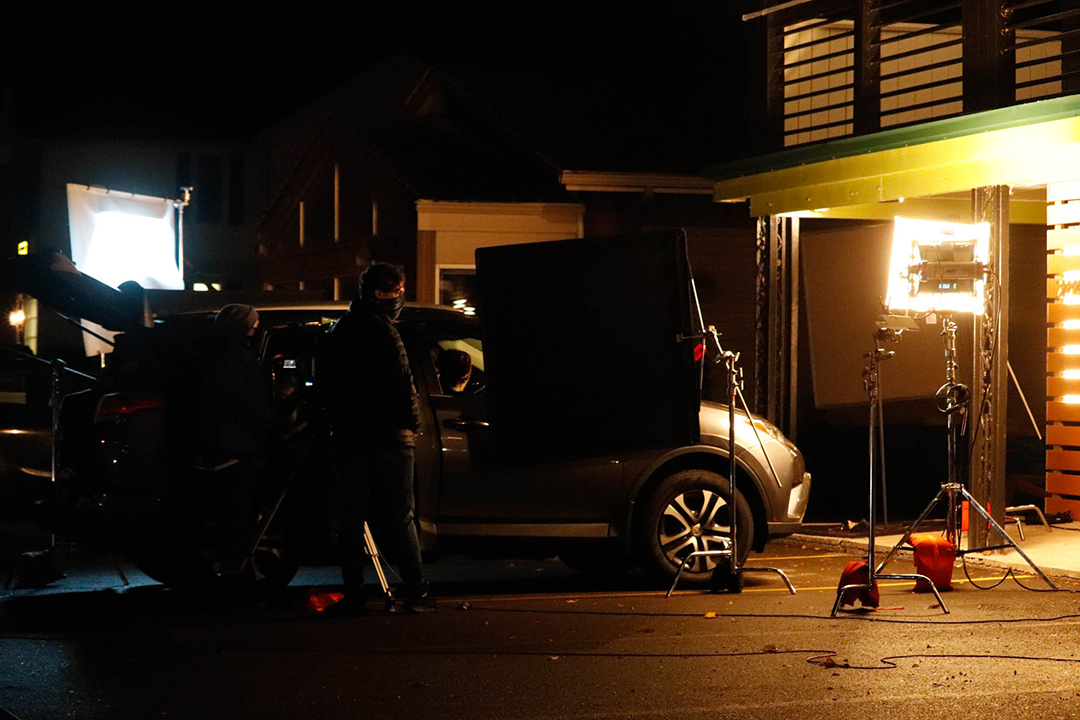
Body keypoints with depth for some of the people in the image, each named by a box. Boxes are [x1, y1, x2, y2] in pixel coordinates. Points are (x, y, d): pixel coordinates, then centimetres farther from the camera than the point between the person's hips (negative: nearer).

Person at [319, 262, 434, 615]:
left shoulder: (336, 332, 14)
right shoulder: (380, 330, -12)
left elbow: (323, 384, 19)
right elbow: (400, 383, -16)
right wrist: (413, 421, -3)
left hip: (347, 437, 6)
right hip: (388, 437, -6)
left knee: (352, 517, 6)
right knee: (400, 517, -1)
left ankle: (354, 593, 3)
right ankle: (416, 592, 0)